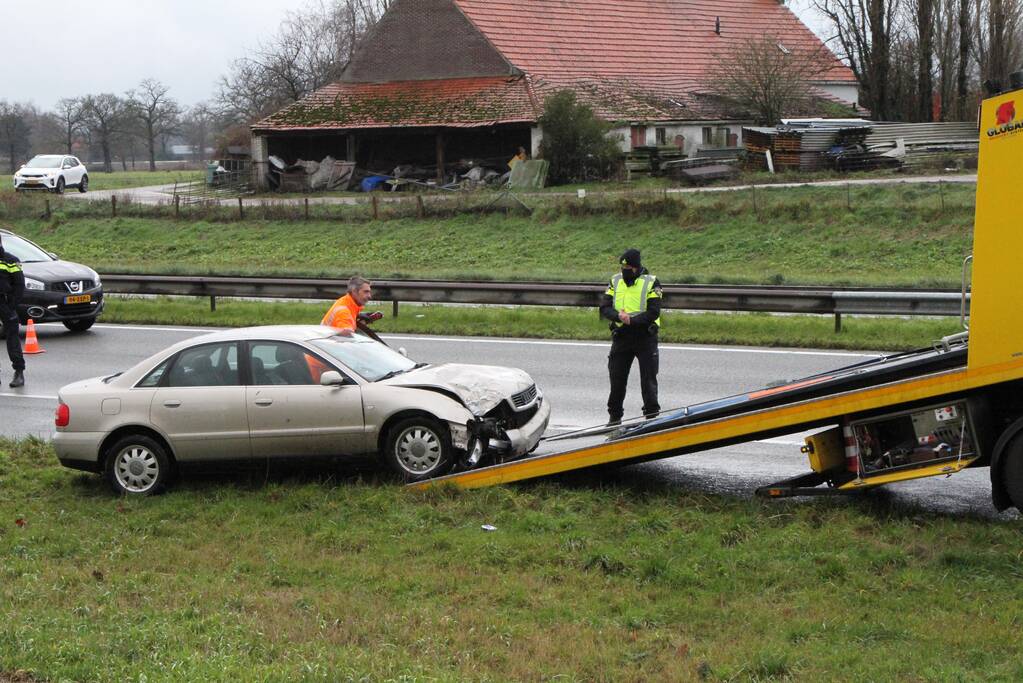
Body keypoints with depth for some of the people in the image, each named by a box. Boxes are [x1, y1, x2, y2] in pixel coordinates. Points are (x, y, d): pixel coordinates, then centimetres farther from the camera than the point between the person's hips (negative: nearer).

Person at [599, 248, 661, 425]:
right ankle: (614, 416, 22)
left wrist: (631, 320, -23)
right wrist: (619, 316, -20)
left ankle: (652, 415, 9)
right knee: (617, 378, 8)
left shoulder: (651, 282, -5)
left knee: (648, 379, -1)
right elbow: (604, 308, -1)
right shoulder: (615, 281, 7)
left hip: (645, 339, -4)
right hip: (621, 337, 4)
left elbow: (653, 313, -13)